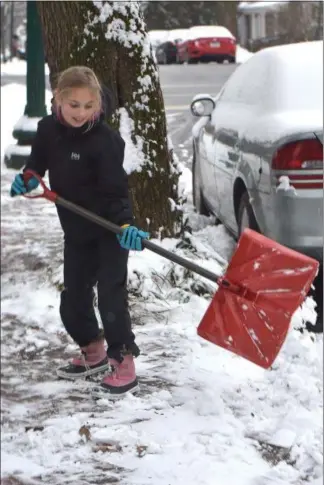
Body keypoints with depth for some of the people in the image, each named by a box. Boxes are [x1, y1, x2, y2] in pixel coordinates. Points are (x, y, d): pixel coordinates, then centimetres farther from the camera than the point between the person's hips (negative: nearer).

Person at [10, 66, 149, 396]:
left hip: (109, 231, -6)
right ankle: (93, 353, 34)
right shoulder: (48, 129, -5)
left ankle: (122, 363, 4)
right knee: (73, 298, 14)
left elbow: (115, 189, -23)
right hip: (76, 232, 7)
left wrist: (125, 224, -36)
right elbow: (38, 161, 16)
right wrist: (27, 178, -3)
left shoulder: (105, 139, -22)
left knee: (111, 296, -7)